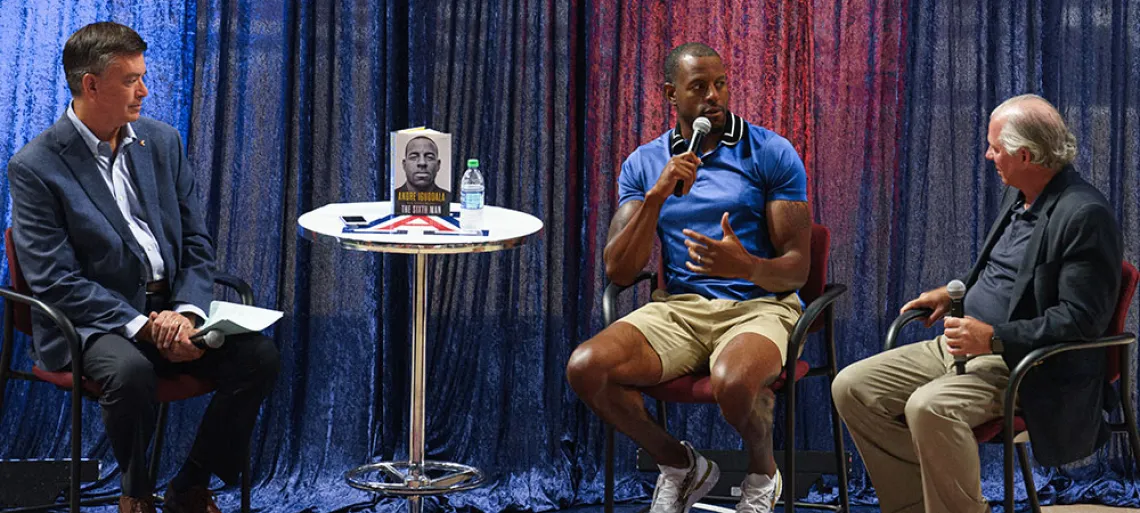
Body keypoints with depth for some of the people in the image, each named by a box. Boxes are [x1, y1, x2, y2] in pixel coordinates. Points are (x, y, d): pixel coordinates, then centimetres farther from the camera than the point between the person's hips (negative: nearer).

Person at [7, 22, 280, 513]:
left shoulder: (162, 141, 9)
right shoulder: (35, 167, -8)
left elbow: (197, 242, 9)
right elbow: (54, 280, -13)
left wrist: (186, 312, -11)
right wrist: (140, 324, -22)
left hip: (171, 309, 5)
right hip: (90, 320, -5)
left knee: (259, 356, -18)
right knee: (130, 371, -36)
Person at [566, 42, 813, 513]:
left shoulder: (771, 153, 0)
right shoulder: (643, 164, 9)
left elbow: (796, 268, -4)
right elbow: (618, 271, 0)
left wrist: (746, 266, -28)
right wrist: (657, 196, -14)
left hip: (759, 304, -3)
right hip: (679, 306, 4)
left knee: (733, 381, -39)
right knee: (585, 368, -23)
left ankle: (763, 472, -2)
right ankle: (680, 465, 3)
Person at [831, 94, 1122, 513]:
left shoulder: (1084, 215, -18)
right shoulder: (1018, 196, 12)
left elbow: (1081, 318, -22)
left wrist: (995, 338, -25)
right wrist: (955, 292, 17)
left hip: (1022, 362, -10)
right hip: (961, 345, 10)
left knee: (929, 407, -35)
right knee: (852, 388, -1)